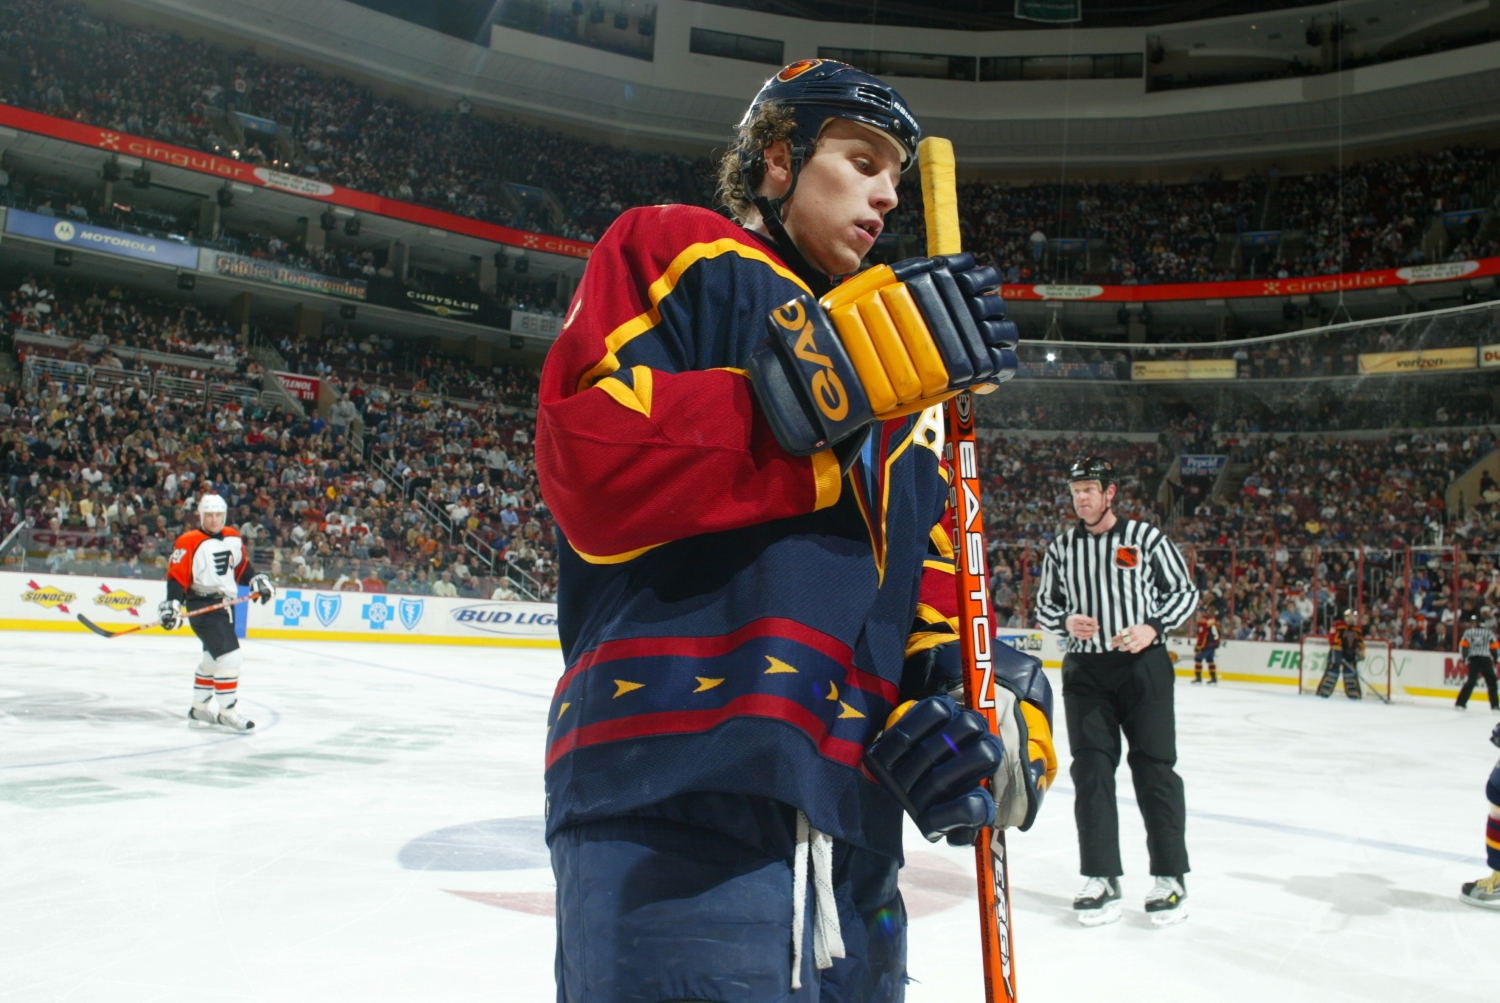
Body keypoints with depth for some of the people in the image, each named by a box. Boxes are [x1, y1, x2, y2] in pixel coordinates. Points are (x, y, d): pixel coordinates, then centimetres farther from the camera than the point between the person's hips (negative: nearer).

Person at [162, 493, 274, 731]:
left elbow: (242, 566, 19)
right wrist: (172, 605, -26)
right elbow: (177, 577, -16)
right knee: (229, 656, -15)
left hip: (226, 603, 9)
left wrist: (257, 581, 4)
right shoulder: (189, 542, -14)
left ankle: (200, 707, 36)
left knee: (213, 657, 20)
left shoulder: (234, 538, 7)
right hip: (202, 606, -9)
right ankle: (226, 710, -4)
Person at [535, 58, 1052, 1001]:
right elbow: (593, 462, -14)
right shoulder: (675, 253, 4)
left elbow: (936, 599, 17)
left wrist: (1003, 722, -3)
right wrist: (841, 367, -16)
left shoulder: (907, 396, 22)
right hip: (672, 814, -7)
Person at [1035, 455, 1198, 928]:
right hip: (1085, 670, 3)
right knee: (1091, 769, -1)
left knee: (1154, 767, 0)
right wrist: (1065, 620, -7)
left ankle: (1170, 876, 11)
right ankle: (1101, 877, 7)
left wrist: (1152, 628, -13)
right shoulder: (1061, 547, 9)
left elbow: (1185, 592, 3)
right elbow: (1044, 605, 15)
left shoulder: (1145, 537, -1)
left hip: (1143, 664, -3)